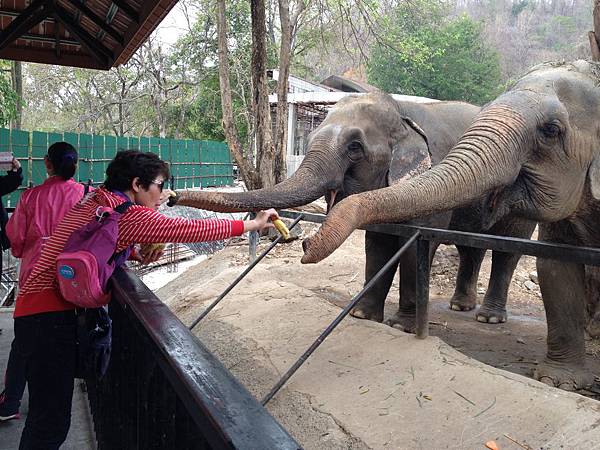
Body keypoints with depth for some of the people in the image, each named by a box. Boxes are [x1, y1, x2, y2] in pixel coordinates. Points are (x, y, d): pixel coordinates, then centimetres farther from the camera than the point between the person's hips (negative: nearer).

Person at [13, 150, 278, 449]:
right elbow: (189, 230, -13)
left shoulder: (96, 201, 11)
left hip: (36, 309, 10)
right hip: (49, 315, -10)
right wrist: (253, 224, -3)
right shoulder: (126, 214, -16)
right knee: (51, 423, -4)